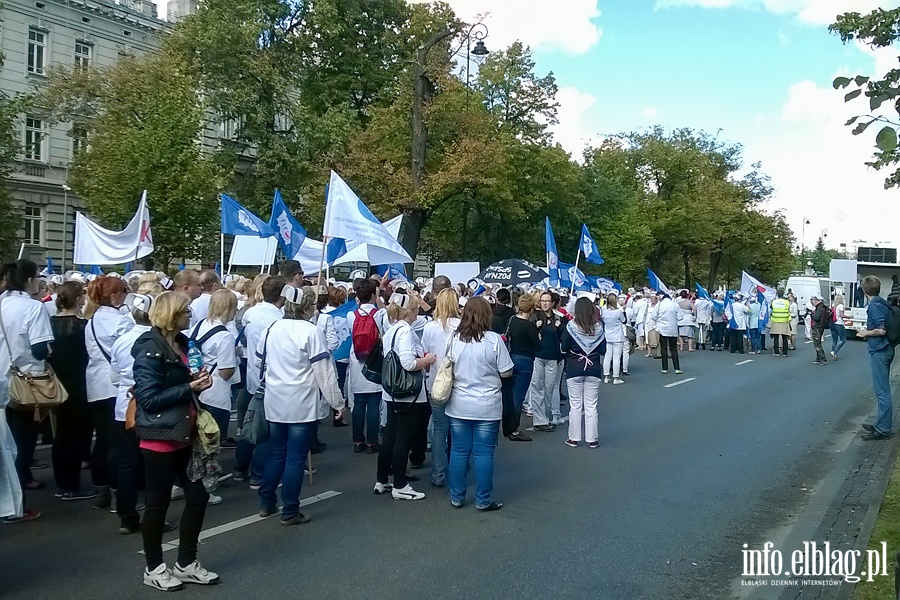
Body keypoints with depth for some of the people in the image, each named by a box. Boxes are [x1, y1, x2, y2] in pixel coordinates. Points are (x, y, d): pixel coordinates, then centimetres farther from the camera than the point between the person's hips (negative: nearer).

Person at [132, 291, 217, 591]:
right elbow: (149, 397, -21)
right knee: (158, 503, 5)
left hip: (182, 434, 8)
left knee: (198, 496, 9)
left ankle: (186, 563, 24)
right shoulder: (150, 348, -15)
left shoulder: (178, 342, 11)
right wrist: (190, 388, -20)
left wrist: (196, 381, 3)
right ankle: (154, 568, 22)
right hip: (160, 437, -8)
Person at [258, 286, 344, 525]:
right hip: (303, 404, -6)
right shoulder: (311, 331, -14)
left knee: (276, 453, 18)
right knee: (296, 458, 1)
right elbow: (324, 372, -14)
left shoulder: (273, 328, 4)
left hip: (275, 402, 6)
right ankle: (290, 512, 8)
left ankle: (266, 503, 25)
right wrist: (337, 401, -6)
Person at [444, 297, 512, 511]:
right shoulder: (494, 340, -12)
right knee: (483, 453, 4)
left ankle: (456, 497, 20)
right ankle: (483, 501, 12)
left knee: (459, 451, 11)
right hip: (487, 407, -3)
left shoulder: (453, 338, -4)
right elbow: (506, 372, -6)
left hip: (458, 406, 3)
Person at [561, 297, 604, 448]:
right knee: (591, 406, 7)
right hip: (593, 368, 2)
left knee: (575, 406, 7)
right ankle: (592, 439, 11)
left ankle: (574, 438, 13)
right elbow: (602, 350, 0)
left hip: (574, 369, -2)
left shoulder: (571, 326, -9)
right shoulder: (598, 326, -3)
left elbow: (564, 348, -5)